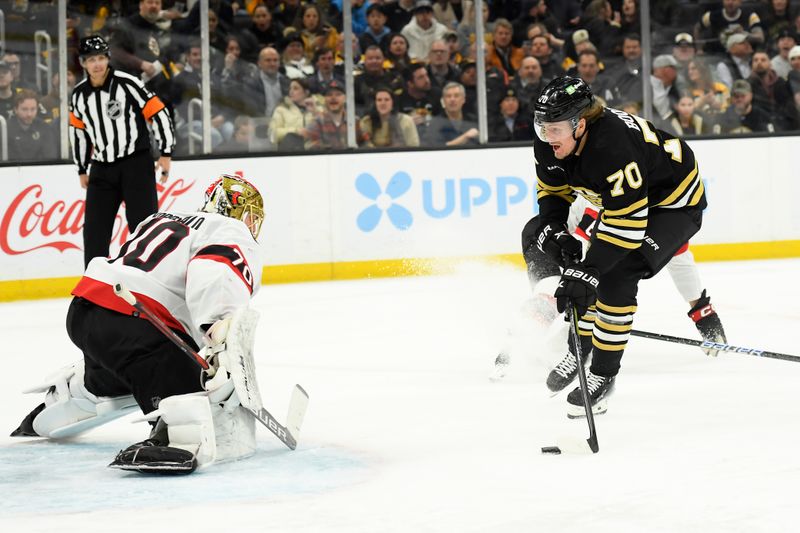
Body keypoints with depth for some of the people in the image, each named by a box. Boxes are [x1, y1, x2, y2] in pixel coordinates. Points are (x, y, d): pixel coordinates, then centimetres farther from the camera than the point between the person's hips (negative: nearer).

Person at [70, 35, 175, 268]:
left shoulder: (127, 83, -11)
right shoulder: (79, 94, 5)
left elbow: (159, 113, -9)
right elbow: (78, 131, 18)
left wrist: (166, 153, -9)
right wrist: (82, 170, 21)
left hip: (136, 163, -5)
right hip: (101, 168, 5)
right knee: (94, 229, 3)